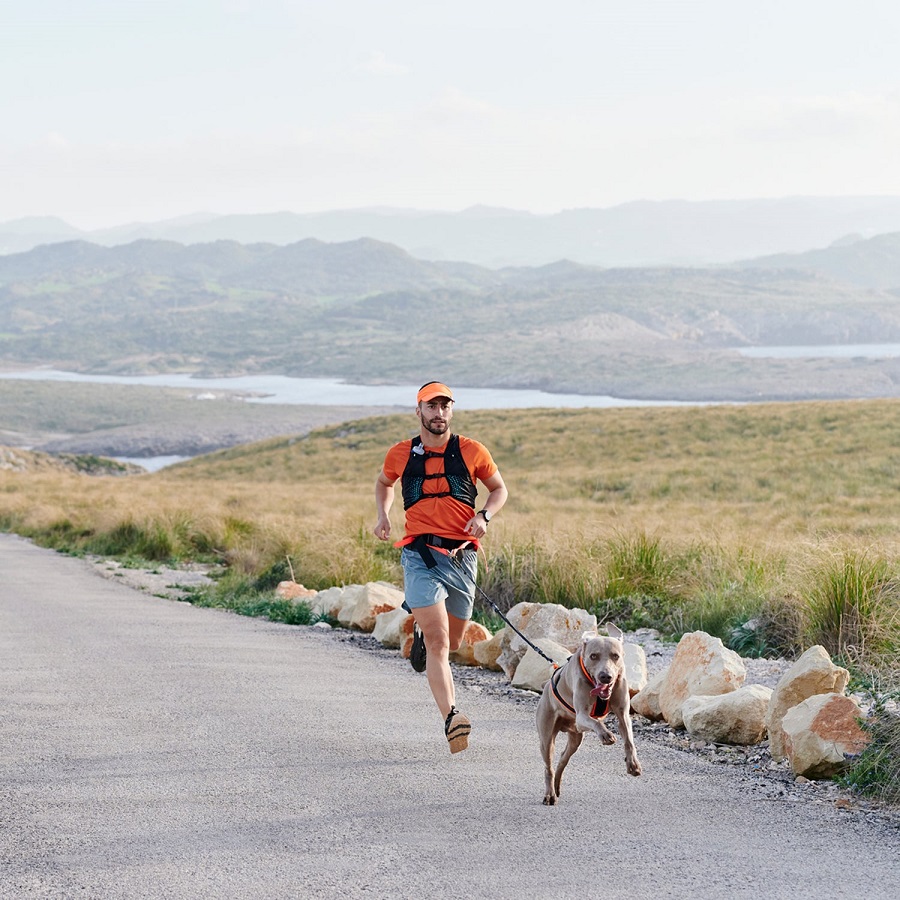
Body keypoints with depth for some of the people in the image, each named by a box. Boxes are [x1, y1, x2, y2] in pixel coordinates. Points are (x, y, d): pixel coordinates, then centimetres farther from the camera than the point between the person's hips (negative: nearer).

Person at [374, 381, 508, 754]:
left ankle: (422, 631, 49)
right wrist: (383, 514, 10)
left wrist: (484, 515, -2)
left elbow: (499, 489, 18)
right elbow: (384, 482, 28)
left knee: (452, 642, 14)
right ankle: (451, 717, -23)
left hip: (461, 555, 2)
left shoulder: (472, 451, 5)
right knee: (438, 642, -17)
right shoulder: (401, 454, 7)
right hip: (420, 554, -2)